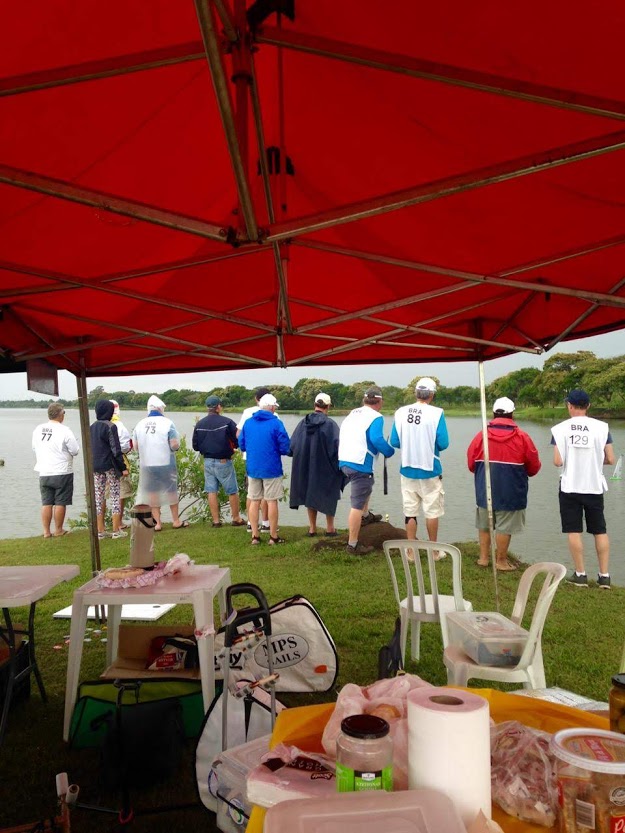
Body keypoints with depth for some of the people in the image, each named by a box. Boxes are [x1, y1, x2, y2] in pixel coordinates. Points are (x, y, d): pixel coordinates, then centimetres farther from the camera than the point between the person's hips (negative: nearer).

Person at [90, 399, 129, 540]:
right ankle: (116, 530, 1)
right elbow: (116, 449, -14)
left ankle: (100, 531, 12)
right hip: (109, 466, -6)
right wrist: (123, 467, -10)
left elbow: (89, 448, 12)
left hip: (95, 467, 6)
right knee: (115, 497, 1)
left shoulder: (92, 427, 9)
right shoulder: (110, 427, -11)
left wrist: (92, 465, 17)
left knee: (98, 497, 8)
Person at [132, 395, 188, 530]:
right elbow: (175, 445, -16)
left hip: (147, 465, 3)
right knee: (171, 490, 11)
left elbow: (135, 446, 5)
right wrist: (176, 445, 7)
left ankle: (157, 522, 16)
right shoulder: (167, 423, -11)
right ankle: (176, 521, 19)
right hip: (166, 463, -3)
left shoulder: (140, 424, 0)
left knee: (153, 492, 12)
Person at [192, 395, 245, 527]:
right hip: (223, 462, -4)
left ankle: (216, 520, 13)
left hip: (207, 462, 4)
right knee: (232, 491, 9)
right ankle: (236, 519, 17)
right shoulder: (227, 422, -14)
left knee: (211, 491, 9)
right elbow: (238, 442, -12)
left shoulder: (199, 424, 0)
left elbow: (195, 446, 5)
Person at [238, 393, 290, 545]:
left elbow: (241, 445, 9)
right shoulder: (276, 423, -11)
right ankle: (273, 536, 12)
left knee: (254, 501, 11)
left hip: (252, 468, 4)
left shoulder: (248, 422, 3)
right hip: (272, 469, -4)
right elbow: (285, 447, -12)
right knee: (272, 501, 5)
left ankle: (255, 536, 15)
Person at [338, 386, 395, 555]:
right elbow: (376, 439, -23)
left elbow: (342, 437, 21)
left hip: (343, 461, 9)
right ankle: (353, 545, 2)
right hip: (360, 465, -9)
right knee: (357, 505, -3)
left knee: (367, 485, 35)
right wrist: (389, 451, -8)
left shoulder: (352, 414, 16)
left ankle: (365, 516, 45)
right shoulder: (376, 417, -8)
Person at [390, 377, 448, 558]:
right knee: (432, 511, 10)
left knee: (410, 511, 10)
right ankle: (434, 551, 21)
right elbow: (443, 444, -12)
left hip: (407, 470, 3)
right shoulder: (436, 413, -12)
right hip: (430, 470, -2)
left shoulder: (400, 412, -4)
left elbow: (395, 442, 0)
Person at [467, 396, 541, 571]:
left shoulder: (481, 436, -3)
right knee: (504, 527, 6)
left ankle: (484, 557, 23)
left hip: (485, 490, 3)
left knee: (484, 524, 17)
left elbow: (470, 463, 3)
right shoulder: (522, 438, -7)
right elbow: (534, 467, -1)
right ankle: (501, 561, 14)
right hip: (511, 491, -3)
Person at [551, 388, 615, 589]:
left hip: (570, 487, -1)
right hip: (594, 487, 1)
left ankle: (580, 574, 11)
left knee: (574, 531, 6)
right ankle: (604, 576, 13)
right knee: (600, 531, 12)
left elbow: (557, 462, -12)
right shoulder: (602, 427, -5)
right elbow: (611, 460, -4)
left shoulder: (560, 428, -8)